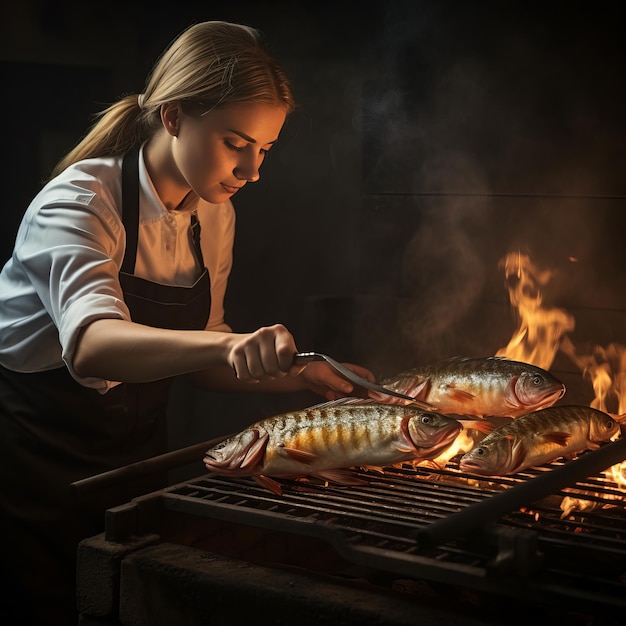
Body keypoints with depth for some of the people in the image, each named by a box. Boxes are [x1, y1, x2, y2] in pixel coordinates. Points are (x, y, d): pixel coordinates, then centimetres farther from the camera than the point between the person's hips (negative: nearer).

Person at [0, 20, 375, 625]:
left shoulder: (215, 217, 1)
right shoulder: (82, 200, -21)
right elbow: (91, 343, -41)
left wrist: (294, 376, -8)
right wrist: (230, 344, -57)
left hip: (135, 456, 6)